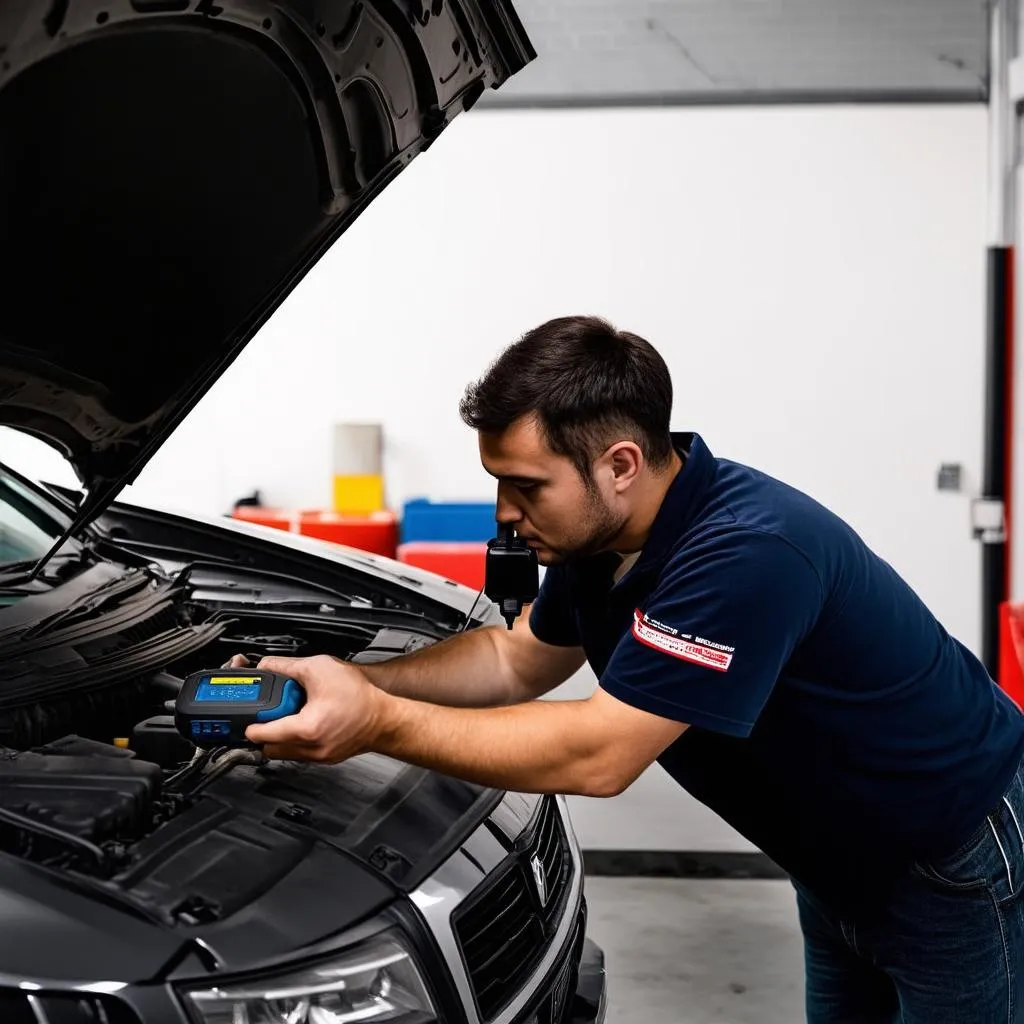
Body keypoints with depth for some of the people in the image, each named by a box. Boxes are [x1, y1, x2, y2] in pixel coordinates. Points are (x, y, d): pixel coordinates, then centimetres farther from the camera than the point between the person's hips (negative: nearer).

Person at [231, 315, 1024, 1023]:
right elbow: (515, 660, 7)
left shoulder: (747, 552, -37)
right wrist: (351, 681, -8)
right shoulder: (600, 535, -8)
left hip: (957, 858, -8)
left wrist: (379, 723, -35)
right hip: (839, 856, 8)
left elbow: (598, 755, -36)